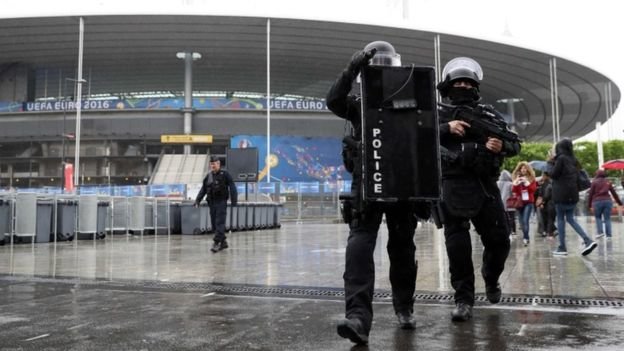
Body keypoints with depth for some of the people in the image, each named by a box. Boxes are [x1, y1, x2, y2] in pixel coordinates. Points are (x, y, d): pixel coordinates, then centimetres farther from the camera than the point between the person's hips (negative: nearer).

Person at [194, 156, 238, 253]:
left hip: (221, 202, -6)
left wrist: (234, 201, -15)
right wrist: (197, 201, 4)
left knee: (220, 223, -11)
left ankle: (216, 243, -13)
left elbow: (232, 187, -7)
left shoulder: (225, 174, -3)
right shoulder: (208, 176, 12)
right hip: (212, 203, 6)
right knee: (214, 224, 8)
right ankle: (223, 242, 19)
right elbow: (203, 190, 13)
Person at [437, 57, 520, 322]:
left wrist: (503, 145, -10)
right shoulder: (439, 114, 9)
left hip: (485, 186, 3)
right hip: (453, 186, -3)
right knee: (457, 245, -7)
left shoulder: (489, 113, 15)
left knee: (499, 241, 8)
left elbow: (515, 144, 13)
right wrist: (446, 128, -16)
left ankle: (491, 279, 38)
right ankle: (463, 300, 4)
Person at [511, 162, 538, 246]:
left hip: (529, 202, -3)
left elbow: (534, 189, -7)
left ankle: (525, 238, -18)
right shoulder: (516, 178, 8)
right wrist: (516, 182, -17)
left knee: (525, 221, -16)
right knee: (521, 222, 5)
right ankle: (525, 237, 18)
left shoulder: (531, 178, 2)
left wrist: (527, 182, -18)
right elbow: (513, 190, 0)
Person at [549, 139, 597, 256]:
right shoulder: (574, 160, 12)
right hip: (573, 193, 7)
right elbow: (577, 177, 18)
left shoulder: (561, 158, -10)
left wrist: (552, 163, 5)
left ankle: (562, 248, 3)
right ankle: (588, 241, 0)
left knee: (560, 218, 2)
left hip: (562, 193, -7)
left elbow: (553, 174, -8)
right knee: (570, 218, 14)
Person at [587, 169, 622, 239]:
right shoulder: (608, 182, 13)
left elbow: (591, 194, 0)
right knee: (607, 218, 5)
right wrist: (619, 202, 24)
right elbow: (614, 193, 16)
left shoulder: (594, 182, 3)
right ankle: (608, 235, -1)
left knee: (598, 217, 12)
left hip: (597, 201, -3)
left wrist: (589, 204, 5)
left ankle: (600, 232, -4)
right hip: (607, 201, 3)